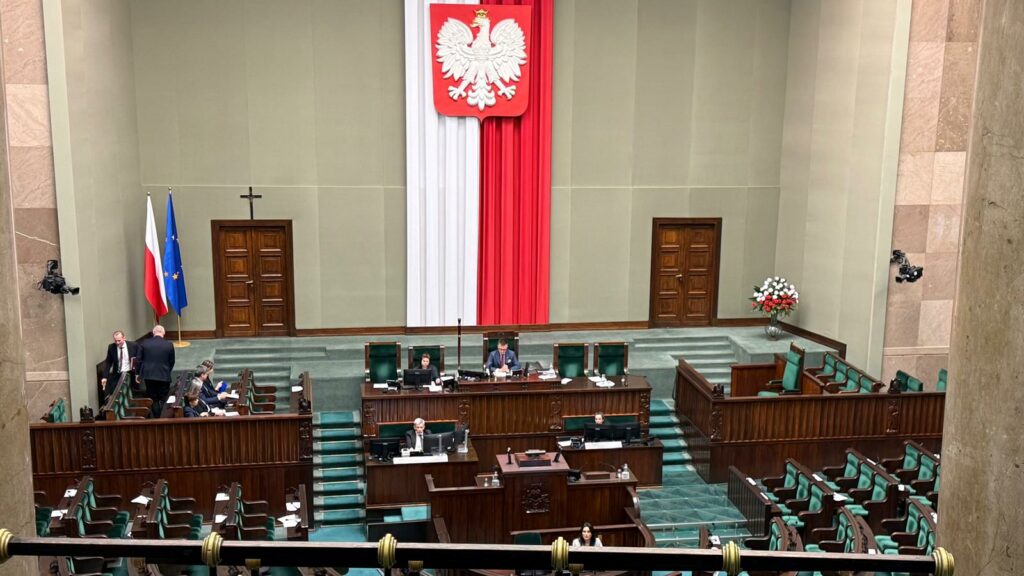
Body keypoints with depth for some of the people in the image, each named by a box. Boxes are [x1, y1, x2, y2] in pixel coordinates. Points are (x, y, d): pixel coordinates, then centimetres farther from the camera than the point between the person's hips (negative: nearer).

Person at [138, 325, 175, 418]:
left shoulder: (144, 343, -4)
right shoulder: (169, 345, -6)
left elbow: (139, 359, 1)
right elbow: (172, 362, 1)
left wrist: (138, 373, 13)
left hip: (149, 376, 1)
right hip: (164, 376, -1)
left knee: (153, 399, 10)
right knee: (163, 400, 9)